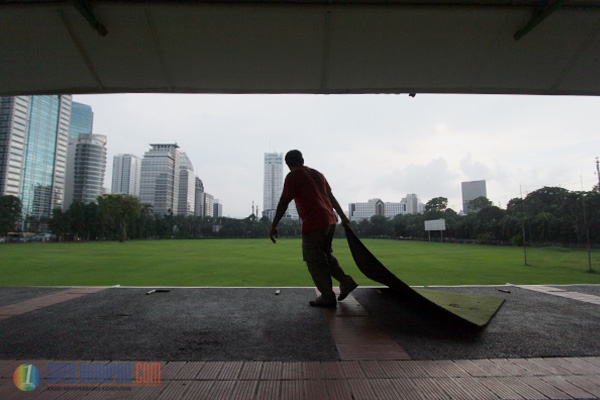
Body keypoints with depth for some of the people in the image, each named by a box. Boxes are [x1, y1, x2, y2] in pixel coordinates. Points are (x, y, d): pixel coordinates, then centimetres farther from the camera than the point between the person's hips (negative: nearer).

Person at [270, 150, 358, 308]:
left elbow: (283, 203, -6)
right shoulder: (317, 173, 19)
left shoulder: (292, 176, -1)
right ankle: (346, 282, 18)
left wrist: (274, 226, -2)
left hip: (313, 223, -8)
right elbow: (331, 197, 24)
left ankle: (327, 297, 9)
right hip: (330, 220, 8)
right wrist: (343, 216, 31)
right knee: (325, 255, 23)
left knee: (314, 261, 4)